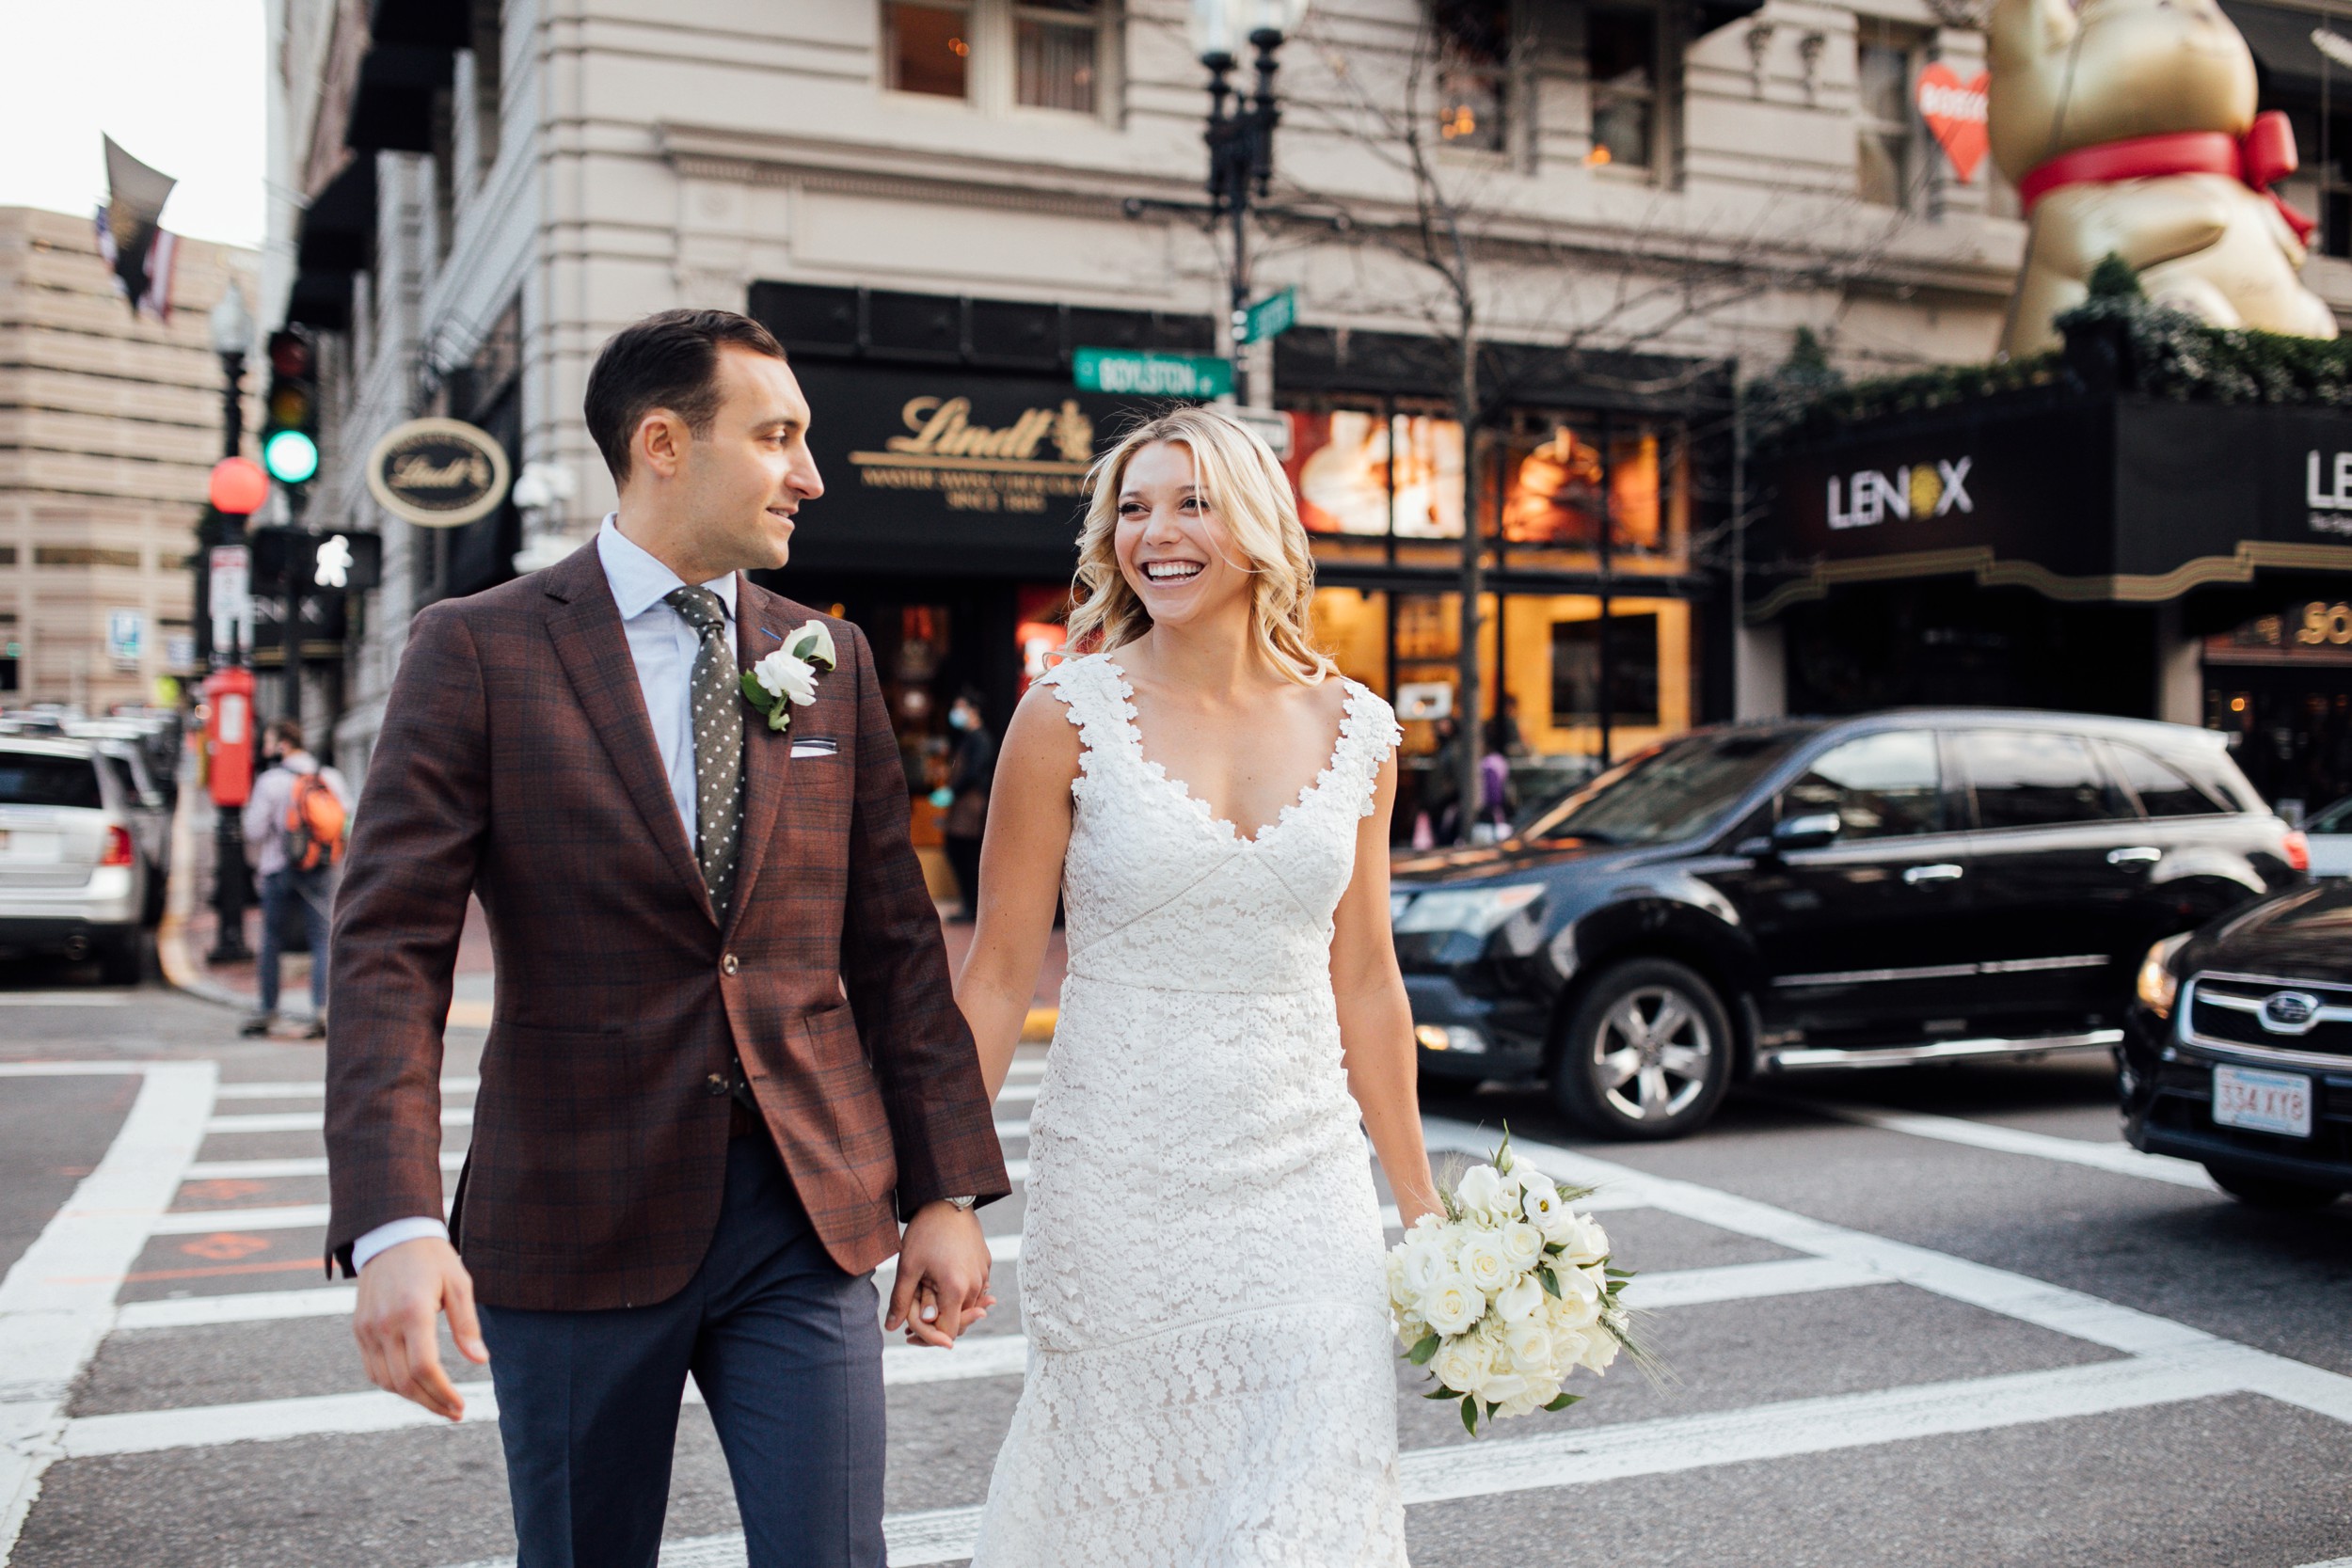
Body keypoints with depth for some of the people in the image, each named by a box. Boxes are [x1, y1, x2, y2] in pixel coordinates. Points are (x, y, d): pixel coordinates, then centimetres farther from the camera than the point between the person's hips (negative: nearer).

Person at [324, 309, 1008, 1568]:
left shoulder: (831, 660, 7)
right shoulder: (477, 650, -5)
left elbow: (894, 942, 8)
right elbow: (390, 946, -11)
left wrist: (949, 1190, 5)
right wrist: (393, 1227, -23)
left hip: (811, 1216, 3)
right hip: (576, 1223, -2)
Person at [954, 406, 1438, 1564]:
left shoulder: (1355, 731, 4)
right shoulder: (1070, 716, -5)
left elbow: (1363, 985, 10)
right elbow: (998, 974, -3)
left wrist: (1420, 1203, 13)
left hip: (1305, 1190, 3)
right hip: (1119, 1193, -2)